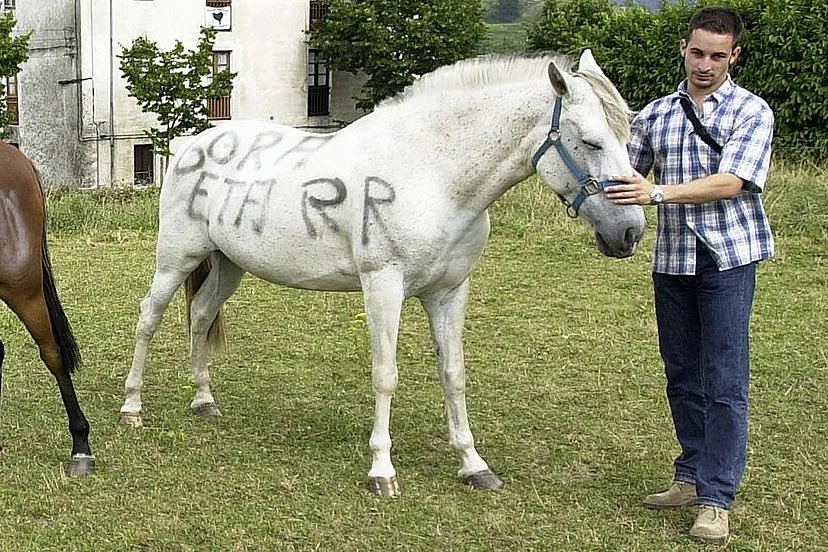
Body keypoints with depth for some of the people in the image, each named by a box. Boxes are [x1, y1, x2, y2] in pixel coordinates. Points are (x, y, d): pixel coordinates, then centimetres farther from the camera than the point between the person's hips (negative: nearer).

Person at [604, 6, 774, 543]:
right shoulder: (656, 114, 10)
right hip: (671, 260, 5)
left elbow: (731, 182, -18)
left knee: (724, 383, -4)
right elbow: (624, 173, 11)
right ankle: (692, 477, 25)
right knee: (682, 377, 12)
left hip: (728, 259, -5)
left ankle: (717, 499, 0)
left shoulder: (752, 112, -4)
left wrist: (659, 192, -28)